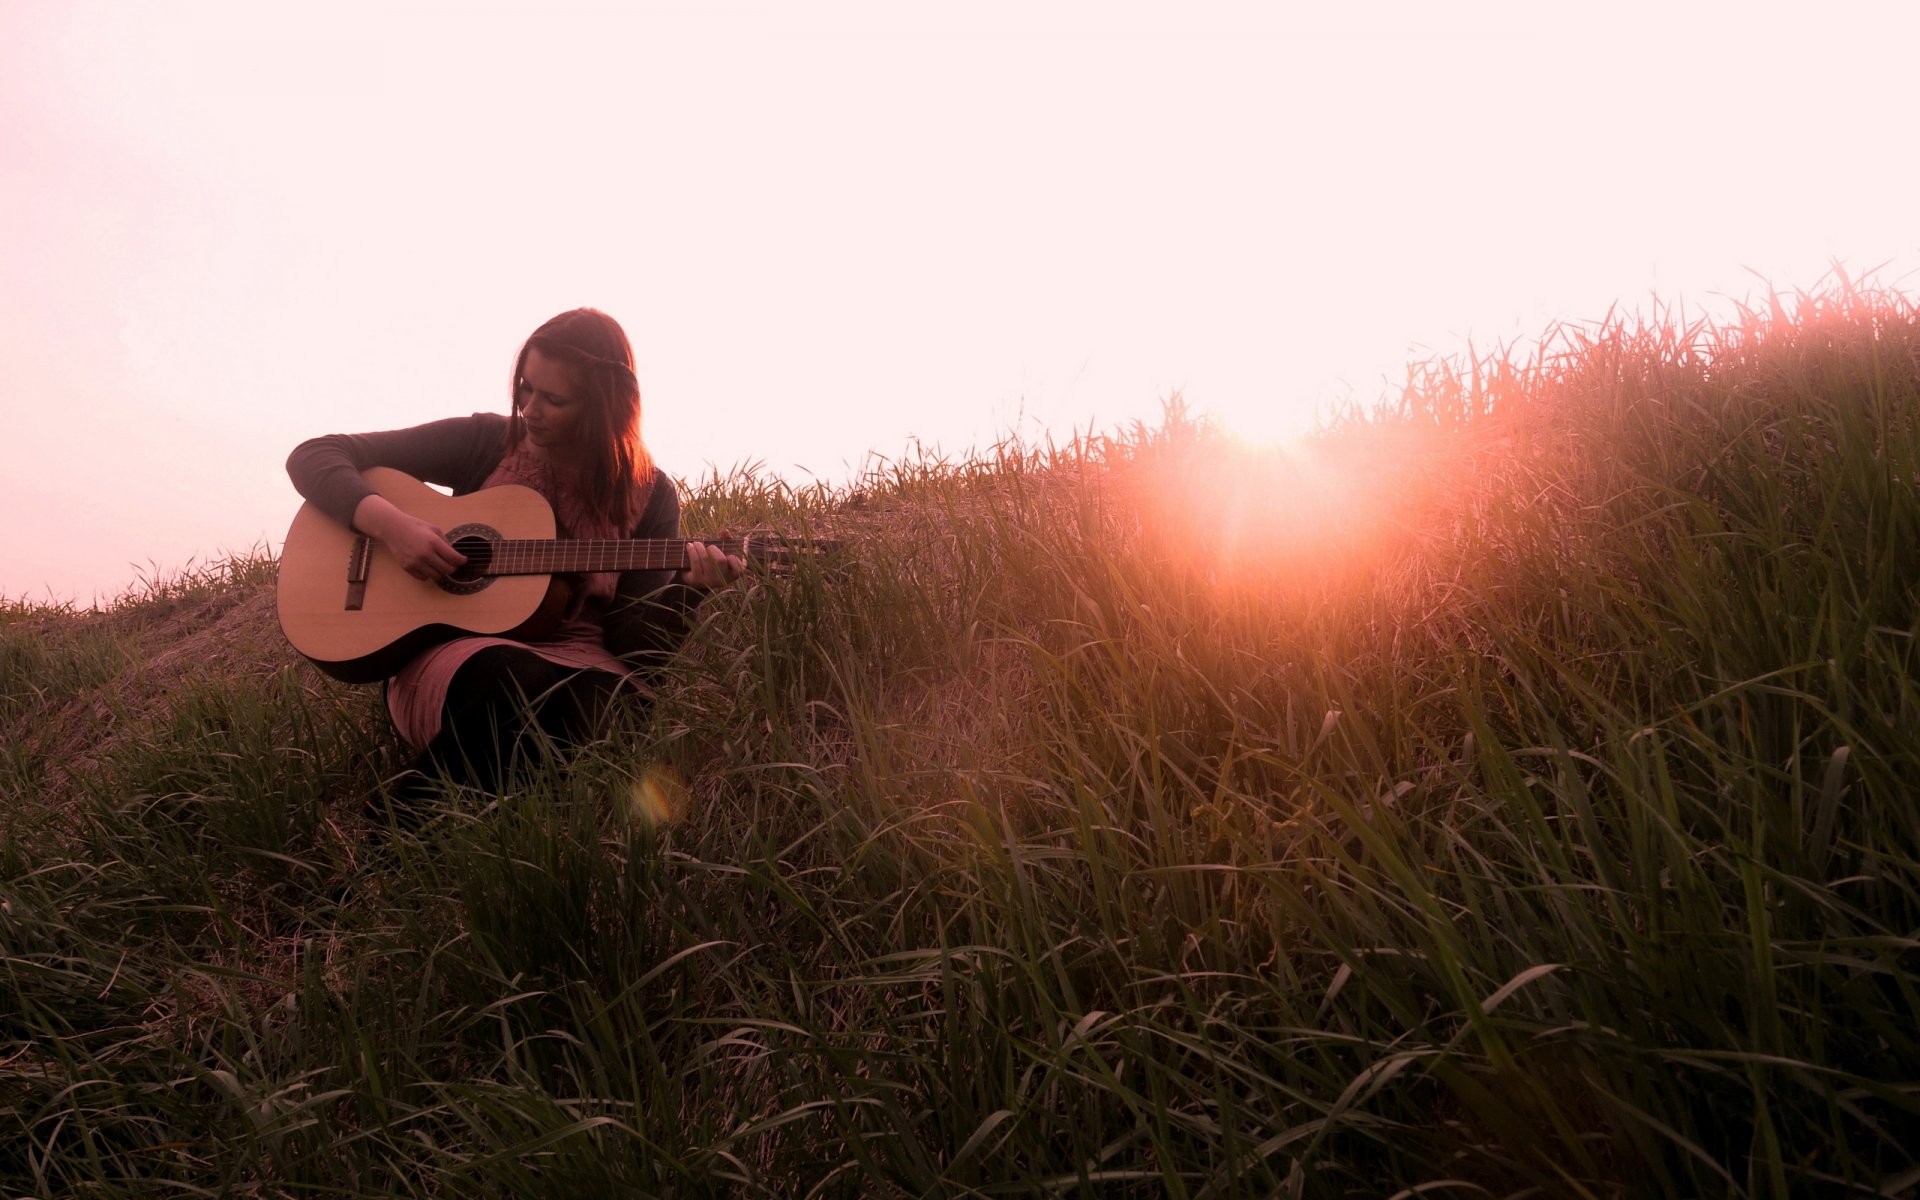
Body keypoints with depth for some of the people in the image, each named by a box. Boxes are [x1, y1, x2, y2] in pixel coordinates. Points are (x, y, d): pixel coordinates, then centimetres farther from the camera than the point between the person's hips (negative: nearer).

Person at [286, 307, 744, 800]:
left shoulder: (648, 496, 3)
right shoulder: (485, 441, 2)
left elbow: (633, 643, 0)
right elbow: (312, 456, 3)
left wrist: (686, 588, -20)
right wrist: (390, 524, -15)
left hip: (574, 661, 1)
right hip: (453, 648, -1)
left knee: (602, 698, -35)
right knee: (516, 679, -36)